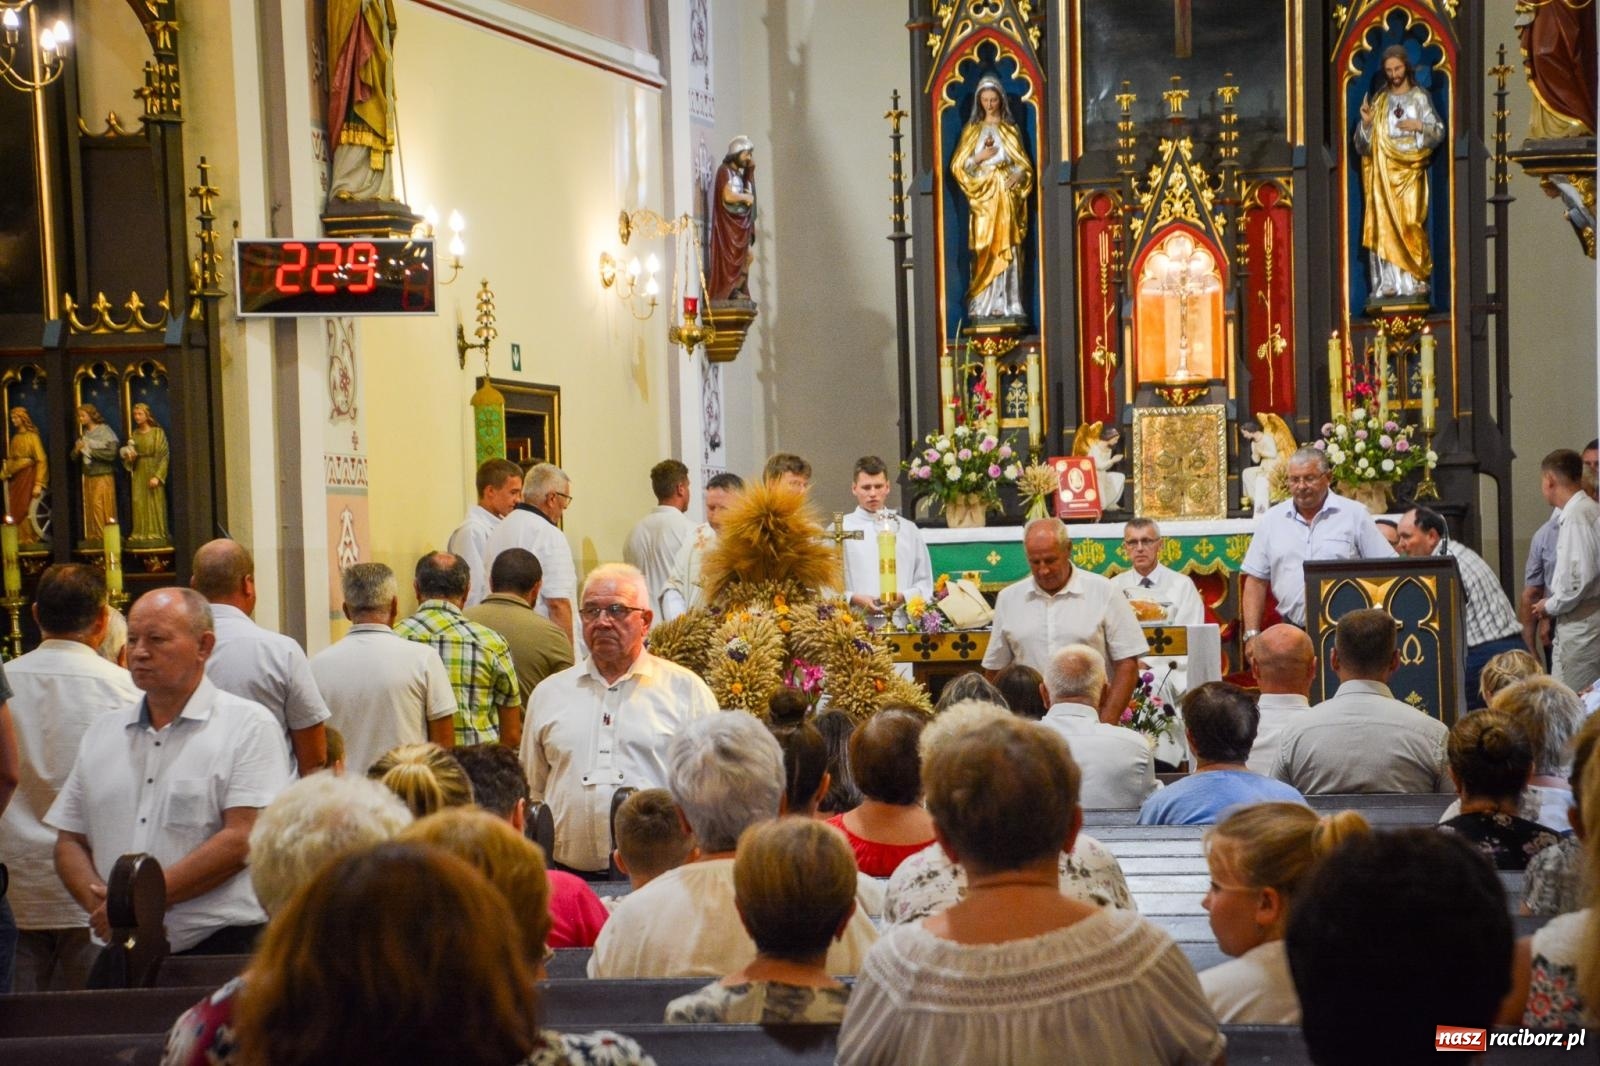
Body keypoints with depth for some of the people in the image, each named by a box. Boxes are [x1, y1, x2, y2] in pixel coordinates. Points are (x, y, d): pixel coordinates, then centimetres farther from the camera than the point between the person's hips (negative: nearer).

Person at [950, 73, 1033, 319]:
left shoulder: (1010, 130, 12)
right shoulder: (972, 130, 11)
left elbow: (1024, 164, 9)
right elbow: (958, 165, 6)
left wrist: (1017, 176, -12)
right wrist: (980, 157, -9)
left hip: (1006, 196, 0)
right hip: (983, 197, 0)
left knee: (1007, 248, -5)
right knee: (984, 250, -7)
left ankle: (1006, 304, -6)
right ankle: (983, 305, -8)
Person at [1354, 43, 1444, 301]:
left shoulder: (1420, 98, 7)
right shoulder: (1379, 100, 11)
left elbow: (1439, 132, 5)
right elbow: (1363, 144, 8)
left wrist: (1420, 126, -13)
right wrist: (1366, 122, -10)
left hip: (1410, 171, -2)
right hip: (1383, 171, 2)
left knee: (1411, 223, -8)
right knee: (1384, 223, -6)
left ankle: (1415, 279, -5)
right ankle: (1388, 282, -7)